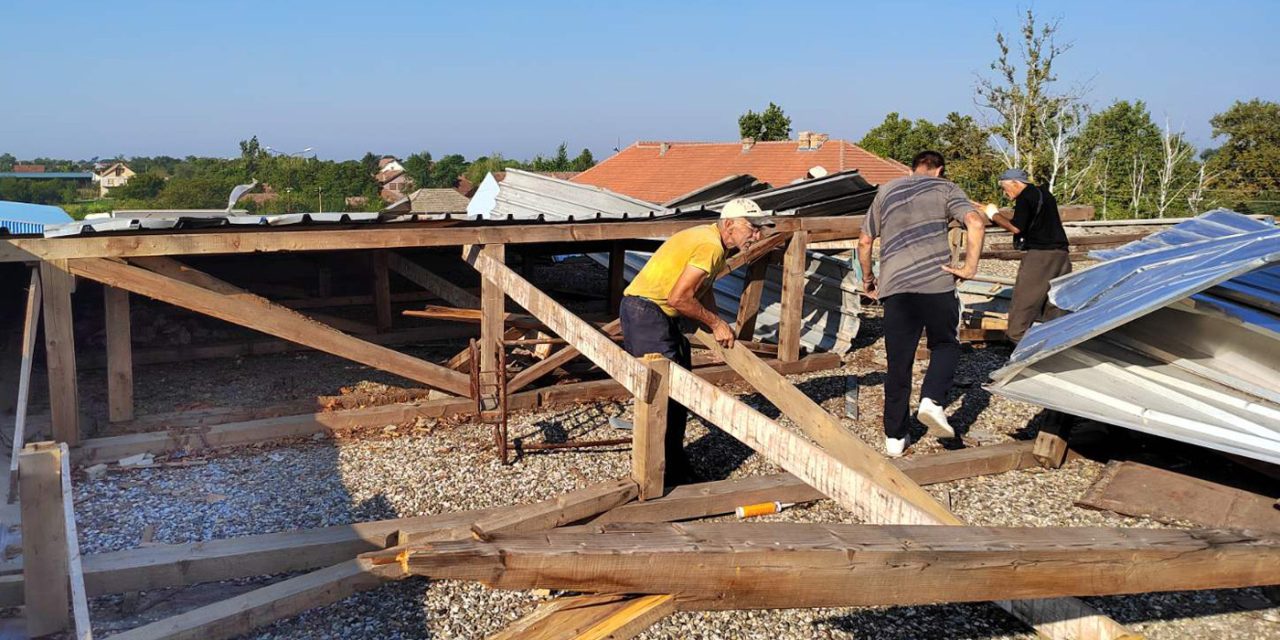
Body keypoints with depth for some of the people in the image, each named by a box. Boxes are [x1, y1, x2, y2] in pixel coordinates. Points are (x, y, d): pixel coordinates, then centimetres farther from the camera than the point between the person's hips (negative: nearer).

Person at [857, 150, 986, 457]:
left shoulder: (886, 191, 20)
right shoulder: (944, 188, 9)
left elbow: (864, 242, 21)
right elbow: (976, 222, -10)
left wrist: (867, 277, 34)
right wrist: (970, 267, -6)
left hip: (894, 286, 3)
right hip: (936, 282, -2)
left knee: (898, 362, 9)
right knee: (945, 345, 19)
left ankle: (894, 437, 13)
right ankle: (932, 400, -6)